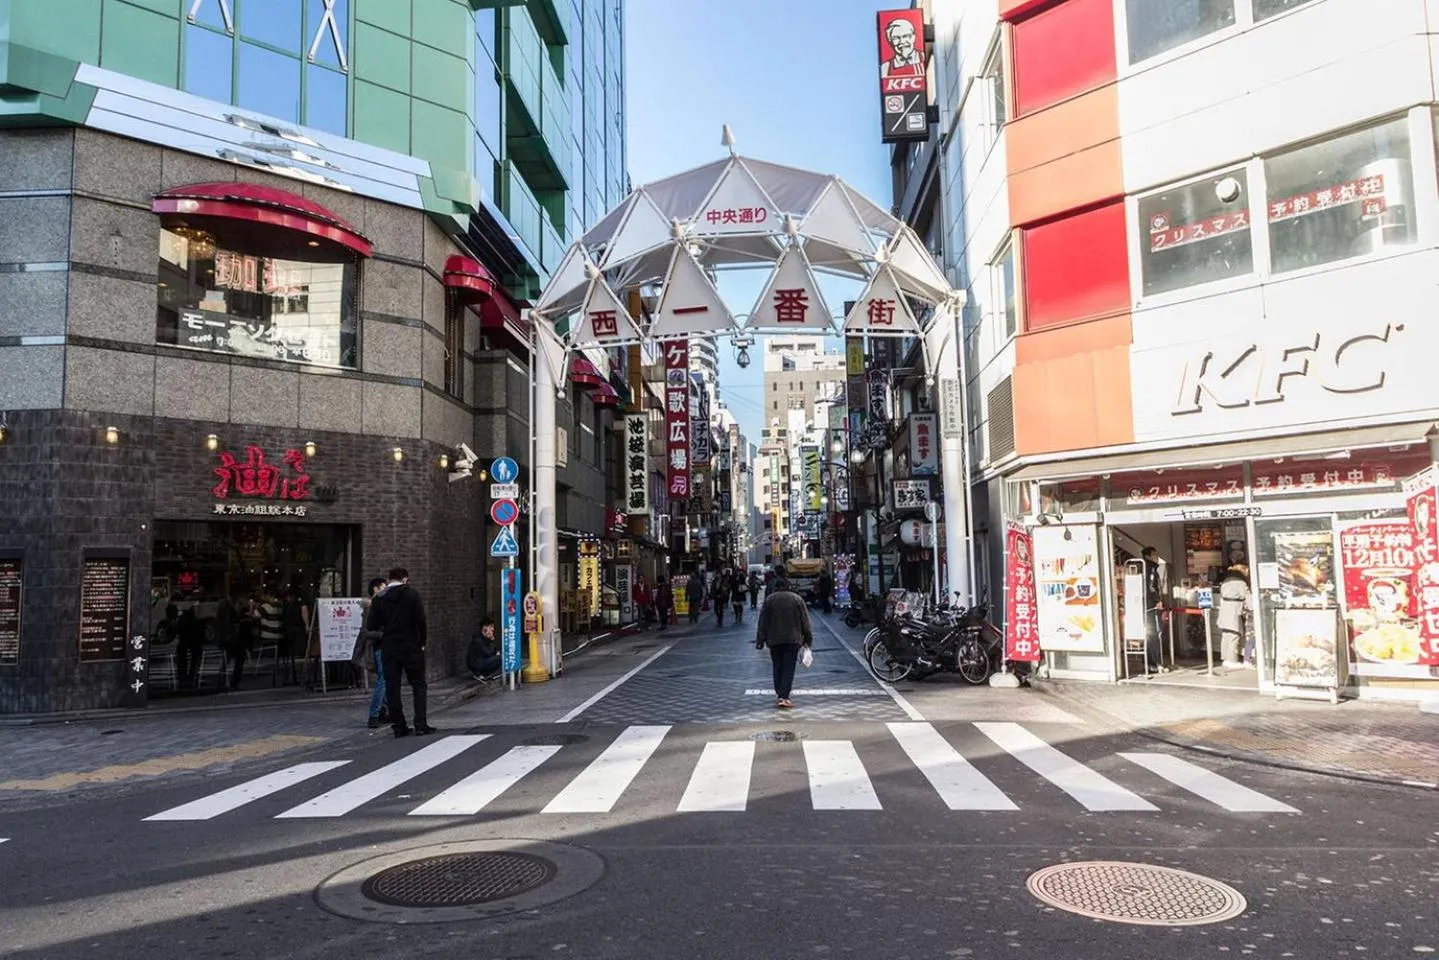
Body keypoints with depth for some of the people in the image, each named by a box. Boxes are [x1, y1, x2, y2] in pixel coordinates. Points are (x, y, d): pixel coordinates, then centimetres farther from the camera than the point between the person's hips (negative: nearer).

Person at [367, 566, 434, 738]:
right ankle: (421, 724, 0)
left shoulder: (379, 598, 2)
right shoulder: (411, 594, -6)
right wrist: (423, 640, 0)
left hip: (389, 648, 2)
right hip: (411, 647, -2)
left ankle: (398, 726, 7)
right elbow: (420, 619, -12)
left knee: (392, 687, 7)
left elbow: (371, 625, -1)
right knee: (418, 685, 6)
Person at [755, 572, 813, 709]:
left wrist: (760, 640, 5)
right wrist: (808, 639, 10)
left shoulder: (769, 599, 2)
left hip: (774, 640, 1)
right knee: (788, 668, -2)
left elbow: (763, 622, 1)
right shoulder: (797, 599, 2)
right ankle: (784, 697, -12)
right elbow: (805, 621, 4)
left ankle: (780, 693, 19)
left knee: (777, 667, 14)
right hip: (792, 640, -1)